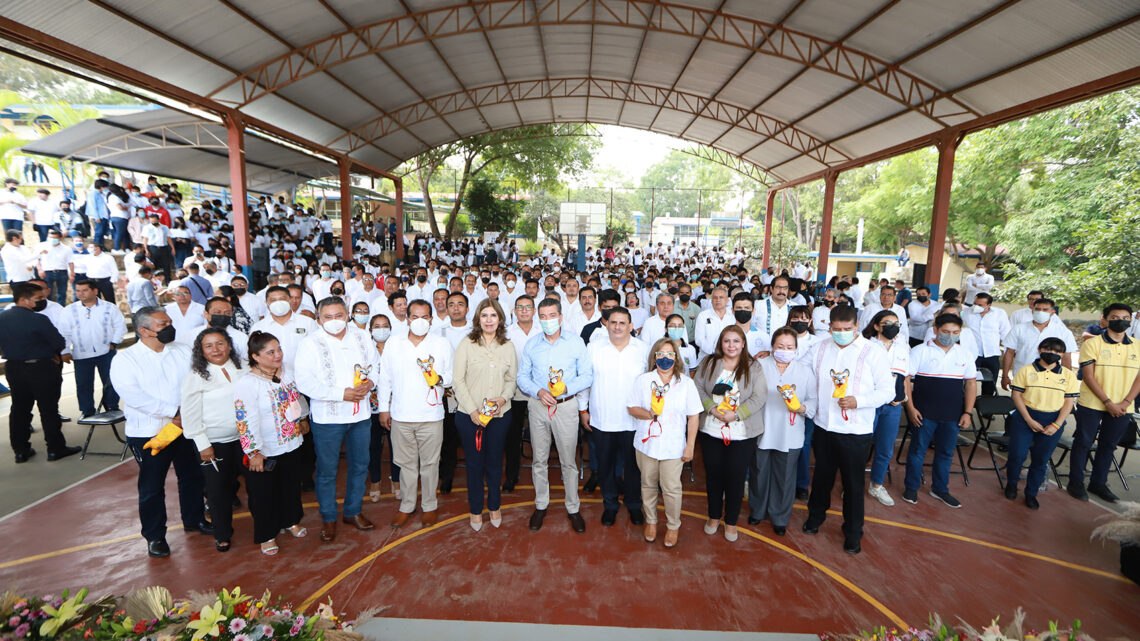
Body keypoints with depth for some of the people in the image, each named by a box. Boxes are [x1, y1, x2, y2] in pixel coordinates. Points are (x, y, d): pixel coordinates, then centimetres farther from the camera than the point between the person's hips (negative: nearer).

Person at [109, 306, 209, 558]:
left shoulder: (182, 352, 3)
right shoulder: (125, 359, -8)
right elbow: (133, 395, -20)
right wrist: (174, 412, -22)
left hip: (186, 427, 4)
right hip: (148, 433, -3)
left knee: (192, 476, 17)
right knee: (151, 487, 9)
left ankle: (194, 519, 37)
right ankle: (155, 536, 27)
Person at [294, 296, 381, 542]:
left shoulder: (362, 338, 4)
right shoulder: (310, 343, -9)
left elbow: (375, 365, 10)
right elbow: (305, 382, -16)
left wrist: (369, 382, -12)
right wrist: (342, 394, -22)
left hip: (360, 414, 4)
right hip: (327, 418, -4)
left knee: (360, 466, 16)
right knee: (327, 471, 9)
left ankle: (353, 511, 35)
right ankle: (328, 518, 29)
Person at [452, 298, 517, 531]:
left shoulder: (508, 347, 4)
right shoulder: (466, 344, -4)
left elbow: (512, 379, 9)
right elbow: (457, 380, -6)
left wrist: (503, 398, -10)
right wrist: (472, 409, -12)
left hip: (500, 415, 2)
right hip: (469, 415, -2)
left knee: (495, 461, 12)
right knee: (474, 462, 9)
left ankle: (494, 506, 33)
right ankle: (475, 509, 28)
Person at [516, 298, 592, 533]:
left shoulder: (576, 342, -1)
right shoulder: (531, 344, 5)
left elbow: (587, 376, -2)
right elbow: (522, 377, 6)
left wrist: (565, 388, -18)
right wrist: (539, 391, -12)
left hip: (566, 406, -2)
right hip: (538, 406, 2)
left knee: (568, 461, 5)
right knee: (539, 460, 10)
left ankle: (573, 508, 21)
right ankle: (541, 505, 27)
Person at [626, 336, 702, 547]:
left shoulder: (686, 383, -2)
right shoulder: (643, 380, 1)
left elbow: (694, 417, 0)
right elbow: (631, 407, 3)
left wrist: (690, 446, -3)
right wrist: (647, 414, -17)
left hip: (673, 446, -1)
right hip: (646, 443, 2)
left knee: (671, 488, 1)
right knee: (648, 484, 13)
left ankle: (673, 526, 25)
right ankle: (650, 521, 35)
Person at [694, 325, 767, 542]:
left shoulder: (753, 367, 0)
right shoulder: (709, 363, 4)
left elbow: (759, 397, -7)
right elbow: (698, 387, 0)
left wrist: (736, 414, -17)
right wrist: (712, 408, -14)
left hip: (743, 434, -1)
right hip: (711, 430, 2)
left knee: (736, 476, 5)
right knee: (713, 474, 12)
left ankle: (731, 521, 25)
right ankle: (714, 516, 32)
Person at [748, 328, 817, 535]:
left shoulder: (805, 370, 3)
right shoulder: (760, 366, -3)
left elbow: (813, 399, 3)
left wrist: (803, 408, -16)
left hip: (790, 435, 1)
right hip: (762, 432, -1)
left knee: (785, 478, 11)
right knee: (759, 474, 13)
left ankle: (780, 518, 32)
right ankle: (757, 511, 36)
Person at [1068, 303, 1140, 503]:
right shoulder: (1092, 344, -5)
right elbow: (1088, 376, -9)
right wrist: (1108, 402, -14)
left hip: (1122, 409, 4)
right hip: (1091, 405, -3)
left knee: (1108, 446, 12)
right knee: (1083, 443, 4)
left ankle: (1098, 483, 25)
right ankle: (1076, 482, 14)